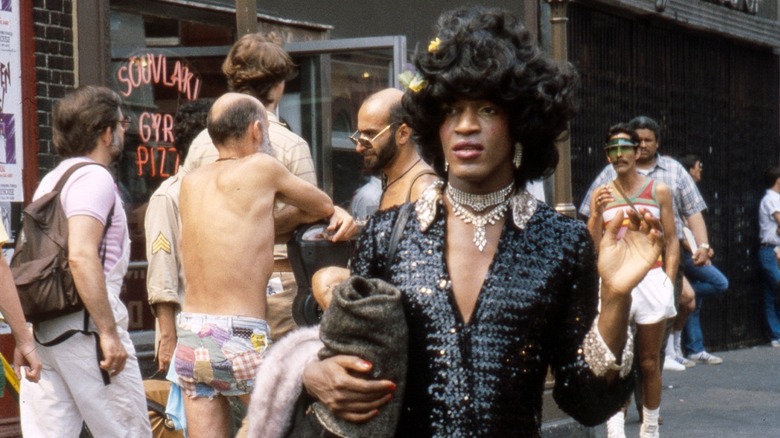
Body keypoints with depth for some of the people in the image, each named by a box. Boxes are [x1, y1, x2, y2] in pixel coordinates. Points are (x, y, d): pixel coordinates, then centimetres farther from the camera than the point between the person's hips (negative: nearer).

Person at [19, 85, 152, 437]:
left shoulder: (51, 180, 19)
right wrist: (109, 333, -22)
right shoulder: (94, 177, -8)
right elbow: (81, 255, -22)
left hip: (42, 327, 9)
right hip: (84, 327, -8)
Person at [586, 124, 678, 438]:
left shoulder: (658, 191, 7)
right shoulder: (601, 195, 9)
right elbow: (592, 245, 3)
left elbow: (671, 240, 7)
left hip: (651, 280, 0)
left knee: (649, 362, 6)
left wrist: (668, 280, -3)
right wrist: (597, 213, -13)